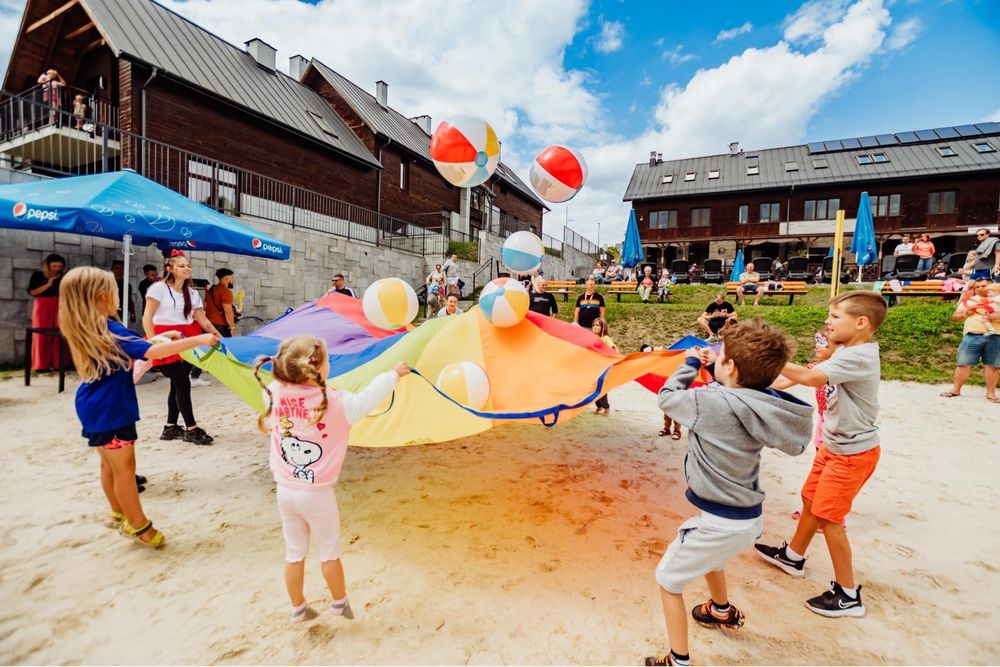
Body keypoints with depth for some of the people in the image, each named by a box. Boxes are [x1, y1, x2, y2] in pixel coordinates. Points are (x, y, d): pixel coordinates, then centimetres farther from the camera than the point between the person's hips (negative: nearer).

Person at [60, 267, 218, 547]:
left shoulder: (86, 329, 7)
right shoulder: (108, 330, -22)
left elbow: (129, 346, 20)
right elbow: (151, 352, -34)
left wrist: (161, 336, 13)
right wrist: (197, 340, -35)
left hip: (96, 407, 10)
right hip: (110, 409, -10)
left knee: (109, 464, 21)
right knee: (124, 466, 0)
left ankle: (118, 514, 36)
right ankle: (138, 525, 12)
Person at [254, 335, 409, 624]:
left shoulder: (275, 394, -10)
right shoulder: (336, 402, -22)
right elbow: (367, 399, -11)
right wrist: (394, 373, 2)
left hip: (285, 490, 5)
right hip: (317, 494, -4)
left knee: (294, 553, 22)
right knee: (330, 552, 18)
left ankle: (298, 608, 39)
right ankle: (339, 602, 37)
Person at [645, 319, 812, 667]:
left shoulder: (710, 402, -27)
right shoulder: (762, 402, -7)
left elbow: (666, 397, -9)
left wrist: (691, 363, 4)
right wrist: (713, 371, 10)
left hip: (721, 523, -8)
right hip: (750, 517, 8)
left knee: (667, 580, 13)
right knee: (709, 555, 38)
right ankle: (723, 611, 63)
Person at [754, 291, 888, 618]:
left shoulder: (858, 357, -27)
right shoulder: (847, 353, 4)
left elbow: (809, 377, -39)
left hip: (853, 452, -9)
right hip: (833, 445, 9)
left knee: (827, 515, -1)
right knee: (811, 499, 20)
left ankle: (848, 594, 16)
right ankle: (793, 556, 39)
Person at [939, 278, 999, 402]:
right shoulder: (968, 300, 16)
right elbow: (954, 317, 14)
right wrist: (965, 313, -4)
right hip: (972, 336, 0)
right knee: (963, 363, -1)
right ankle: (956, 389, 5)